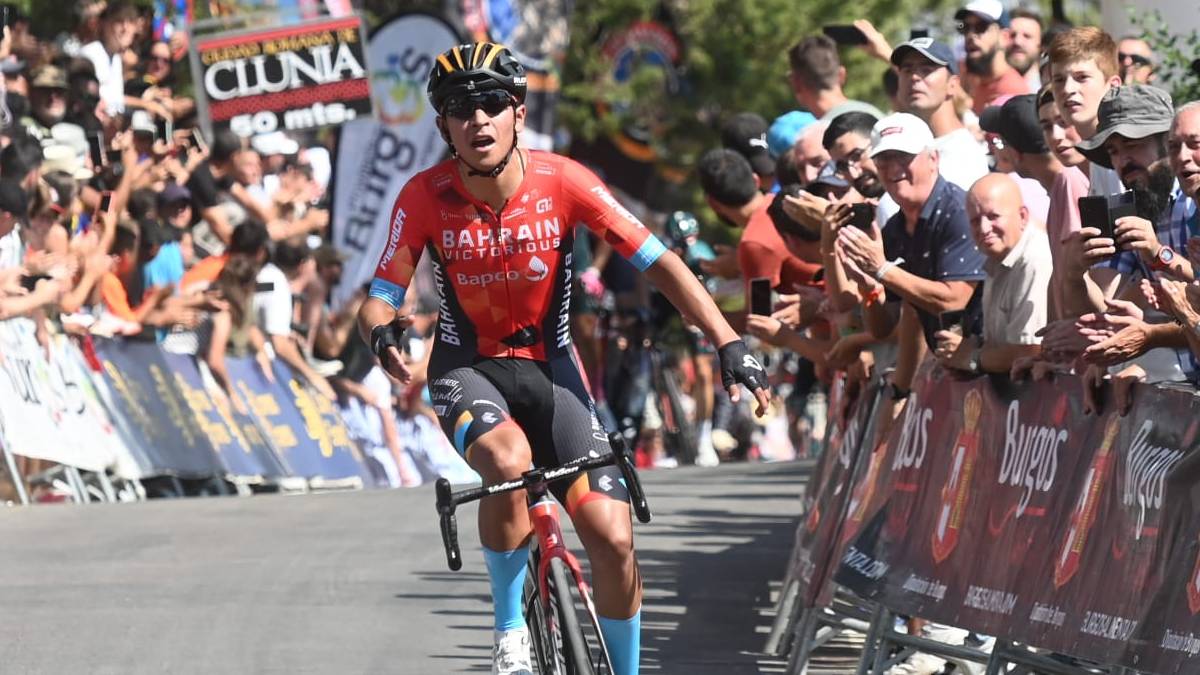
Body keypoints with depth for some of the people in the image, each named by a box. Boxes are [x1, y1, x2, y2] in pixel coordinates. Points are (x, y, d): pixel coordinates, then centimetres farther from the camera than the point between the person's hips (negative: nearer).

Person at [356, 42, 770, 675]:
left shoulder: (561, 182, -15)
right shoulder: (426, 197, -16)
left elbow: (658, 262, -13)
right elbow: (379, 297, -11)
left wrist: (728, 342, -23)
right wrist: (381, 331, -36)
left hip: (548, 367, 2)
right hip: (468, 368, -2)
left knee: (612, 538, -13)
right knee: (508, 460, -36)